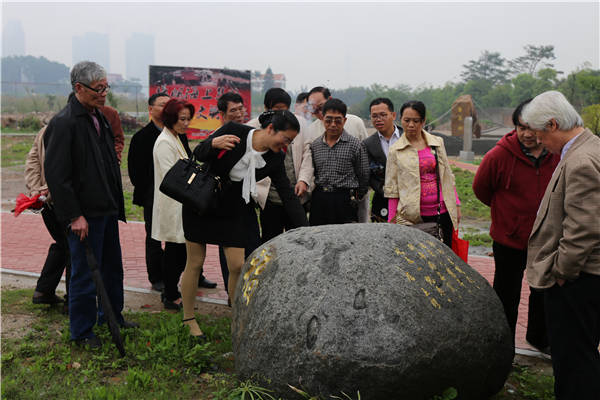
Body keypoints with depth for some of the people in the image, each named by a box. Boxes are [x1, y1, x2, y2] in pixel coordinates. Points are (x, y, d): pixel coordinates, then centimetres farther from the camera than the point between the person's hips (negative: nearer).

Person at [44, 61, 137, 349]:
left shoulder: (98, 117, 12)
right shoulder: (64, 123, -17)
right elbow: (56, 174, -20)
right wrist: (74, 216, -20)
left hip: (107, 209, 9)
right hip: (85, 214, -9)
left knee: (112, 267, 19)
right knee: (85, 273, 3)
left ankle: (112, 316, 36)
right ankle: (81, 331, 19)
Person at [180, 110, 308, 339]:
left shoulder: (275, 160, -6)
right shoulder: (234, 131, -17)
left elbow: (288, 196, -6)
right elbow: (198, 155, -11)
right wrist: (213, 143, -35)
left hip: (231, 212, 4)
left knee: (238, 266, -2)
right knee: (195, 263, 3)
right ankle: (188, 319, 19)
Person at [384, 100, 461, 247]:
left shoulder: (438, 143, 9)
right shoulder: (395, 151, 2)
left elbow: (448, 177, 16)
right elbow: (392, 189, 3)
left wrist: (456, 205, 13)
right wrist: (392, 220, 1)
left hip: (442, 212, 3)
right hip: (413, 216, -2)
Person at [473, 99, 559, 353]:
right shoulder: (499, 155, -17)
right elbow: (481, 188, -1)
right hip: (509, 238, -3)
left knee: (544, 292, 21)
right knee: (507, 297, 10)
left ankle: (538, 337, 46)